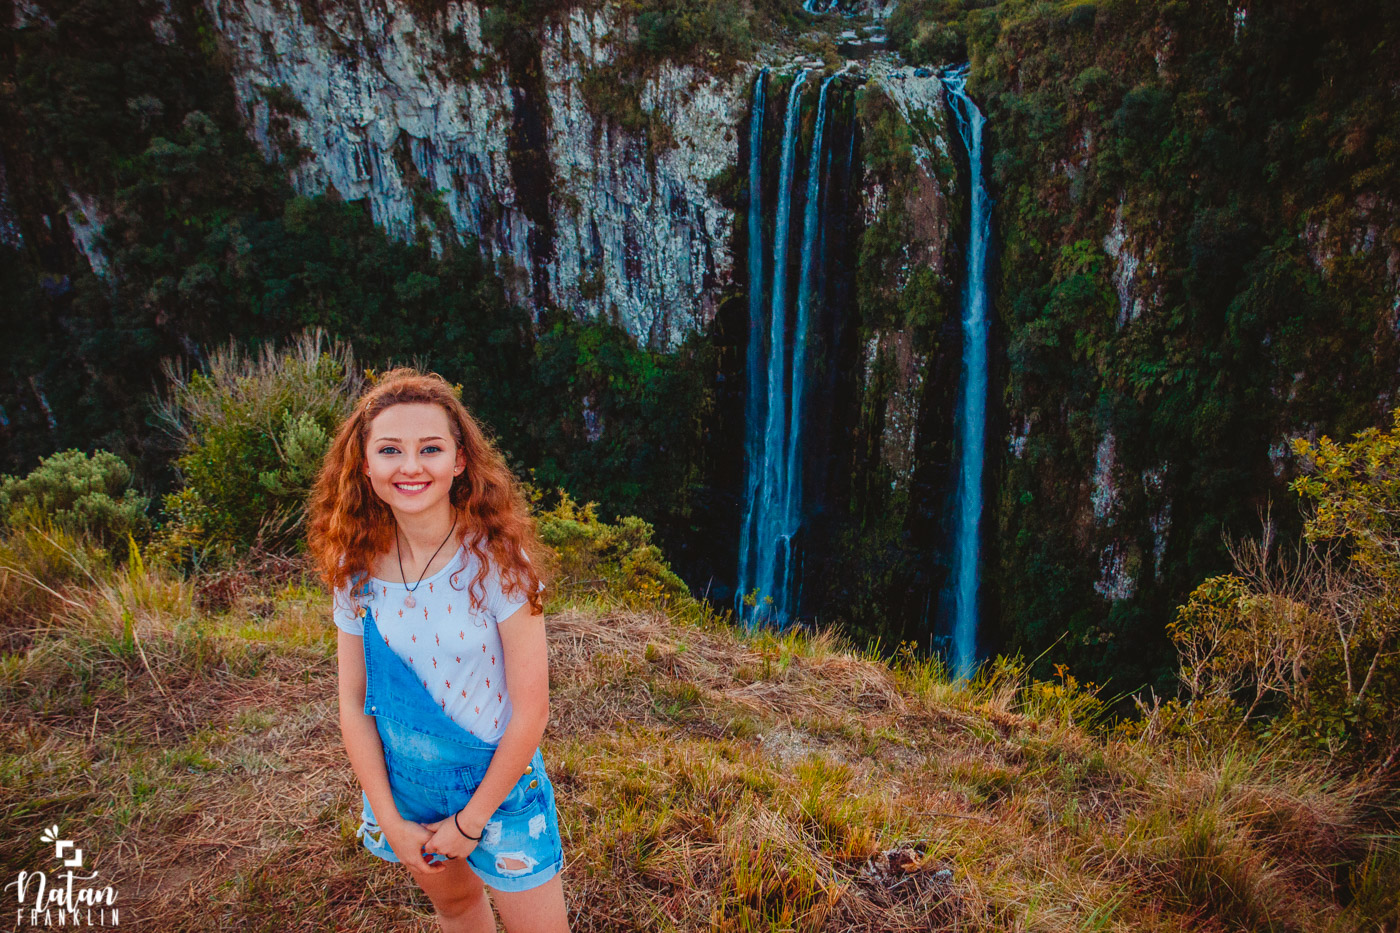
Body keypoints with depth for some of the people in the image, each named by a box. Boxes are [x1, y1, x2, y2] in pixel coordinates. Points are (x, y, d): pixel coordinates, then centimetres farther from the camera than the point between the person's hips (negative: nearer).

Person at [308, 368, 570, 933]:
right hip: (403, 786, 4)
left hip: (497, 782, -3)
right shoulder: (357, 569, -9)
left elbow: (530, 709, -18)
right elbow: (353, 704, -4)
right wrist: (391, 821, -7)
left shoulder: (497, 561, -21)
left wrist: (471, 822, -12)